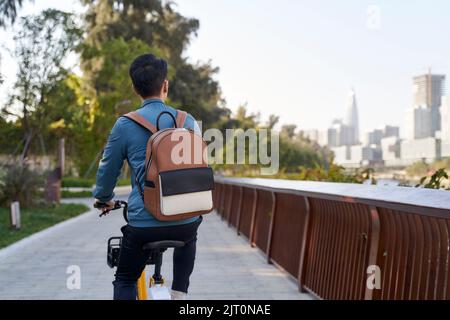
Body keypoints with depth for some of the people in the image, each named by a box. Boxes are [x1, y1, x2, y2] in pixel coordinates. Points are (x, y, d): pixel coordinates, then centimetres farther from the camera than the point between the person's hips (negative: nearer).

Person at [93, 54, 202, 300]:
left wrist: (104, 199, 26)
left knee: (124, 280, 19)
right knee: (188, 238, 38)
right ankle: (179, 294, 29)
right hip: (187, 222, 3)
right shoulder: (188, 122, 4)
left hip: (144, 225, -2)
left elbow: (108, 170, 5)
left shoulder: (125, 125, -5)